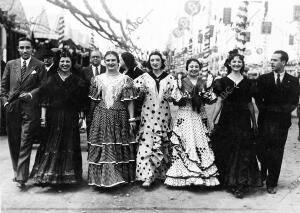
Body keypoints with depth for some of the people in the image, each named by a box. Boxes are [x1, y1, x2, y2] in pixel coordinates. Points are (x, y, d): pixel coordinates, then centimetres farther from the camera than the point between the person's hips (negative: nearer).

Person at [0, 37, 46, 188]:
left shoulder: (39, 66, 2)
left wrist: (31, 94, -14)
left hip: (30, 109, -4)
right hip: (12, 108, 4)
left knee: (25, 143, -4)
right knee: (13, 143, 11)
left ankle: (21, 177, -1)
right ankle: (17, 171, 28)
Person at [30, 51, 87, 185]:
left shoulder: (77, 81, 5)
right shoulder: (50, 79, 6)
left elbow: (82, 101, 5)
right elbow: (43, 98, 4)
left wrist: (81, 116, -1)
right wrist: (43, 115, -3)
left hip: (71, 118, 0)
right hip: (53, 117, 0)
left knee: (69, 146, 5)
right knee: (50, 146, 0)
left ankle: (67, 175, 17)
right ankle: (45, 175, 11)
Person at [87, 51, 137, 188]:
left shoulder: (125, 79, 2)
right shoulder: (98, 79, 9)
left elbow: (129, 101, -1)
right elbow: (94, 99, 12)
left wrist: (131, 118, -6)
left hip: (119, 117, -2)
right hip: (101, 117, 2)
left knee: (119, 147, 3)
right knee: (101, 147, 1)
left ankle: (121, 176, 16)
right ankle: (101, 177, 12)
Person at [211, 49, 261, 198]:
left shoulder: (247, 83, 9)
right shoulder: (223, 81, 3)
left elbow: (250, 104, 11)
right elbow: (219, 102, 1)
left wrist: (254, 123, 11)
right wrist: (212, 121, -2)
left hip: (243, 120, 2)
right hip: (227, 119, -1)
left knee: (243, 151, 0)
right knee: (226, 151, 2)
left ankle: (240, 185, 7)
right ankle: (228, 181, 17)